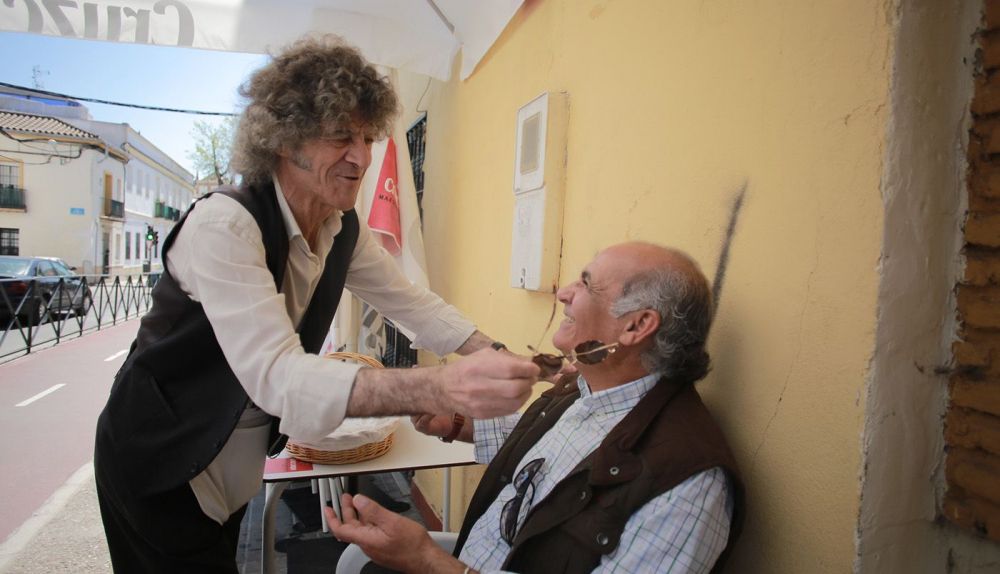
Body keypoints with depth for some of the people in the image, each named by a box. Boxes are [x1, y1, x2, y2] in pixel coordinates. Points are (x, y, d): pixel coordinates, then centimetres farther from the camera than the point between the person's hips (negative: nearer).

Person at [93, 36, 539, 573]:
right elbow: (277, 376, -41)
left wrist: (498, 359, -17)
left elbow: (412, 303, -2)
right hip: (161, 466, -6)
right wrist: (442, 388, -53)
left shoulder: (343, 229, -7)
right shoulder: (224, 226, -30)